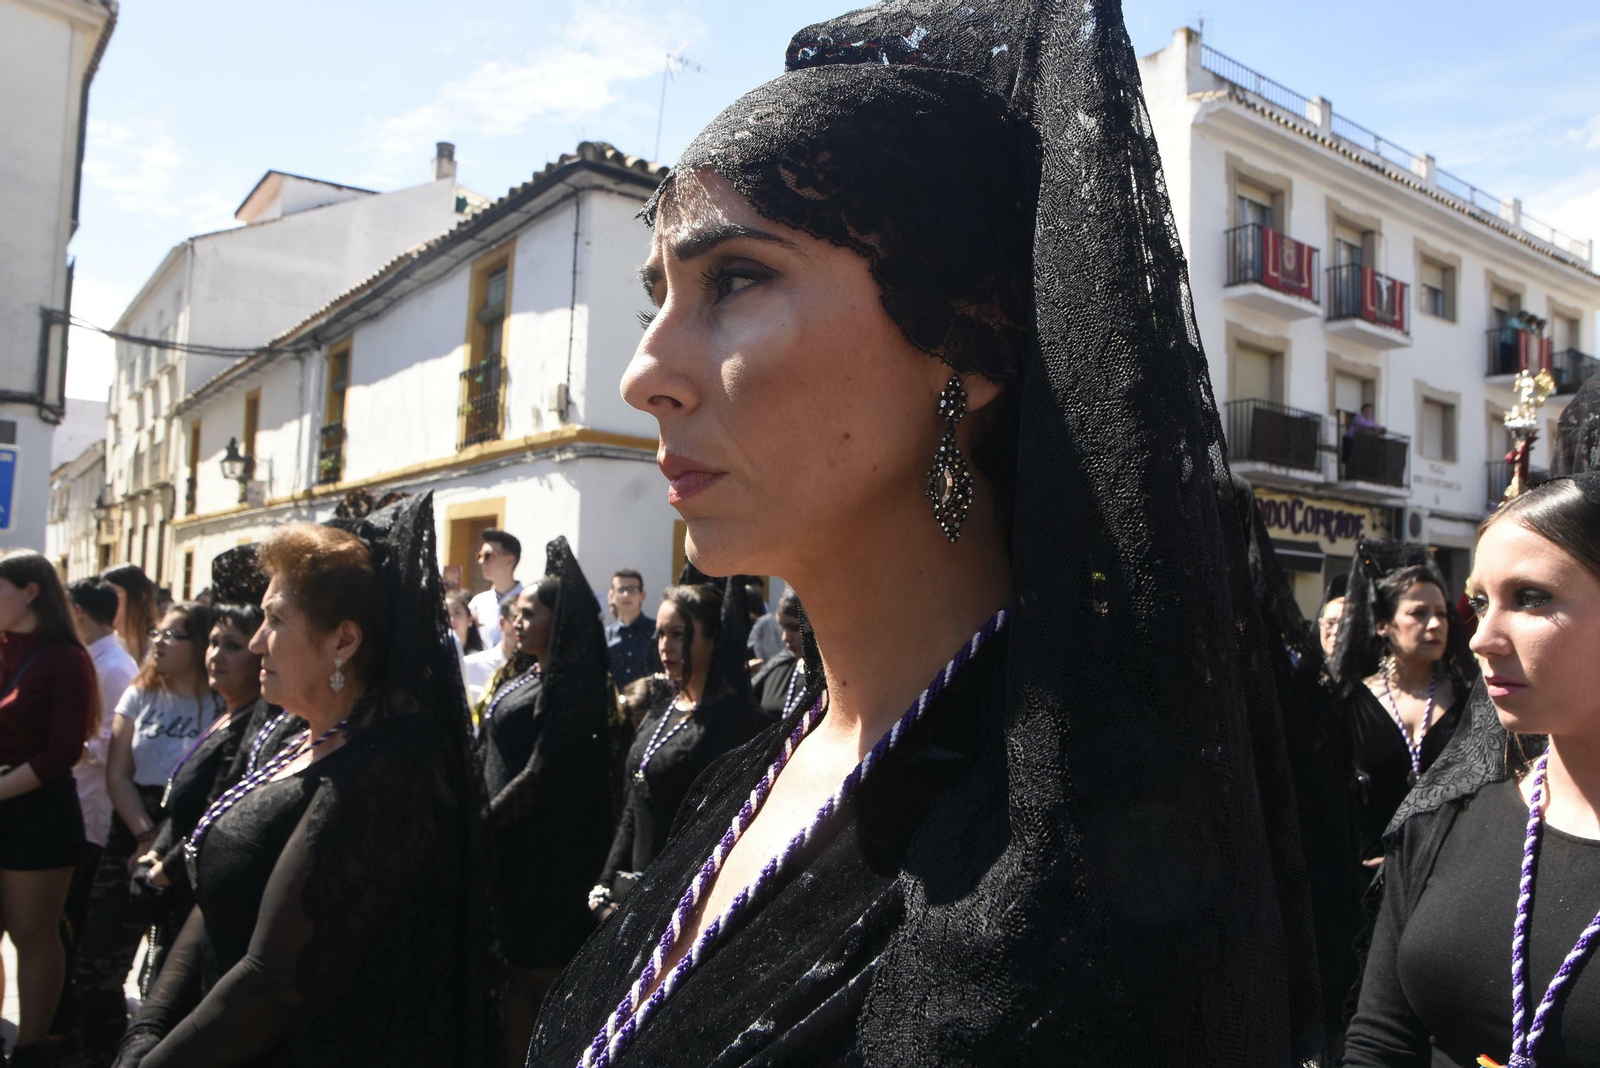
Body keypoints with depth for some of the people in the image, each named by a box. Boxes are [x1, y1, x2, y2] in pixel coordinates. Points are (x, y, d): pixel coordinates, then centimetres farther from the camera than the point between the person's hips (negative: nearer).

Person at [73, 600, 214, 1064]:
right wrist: (146, 835, -9)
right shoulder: (140, 696, 8)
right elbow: (116, 775, 3)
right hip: (131, 837, 4)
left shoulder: (220, 706, -5)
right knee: (96, 960, 2)